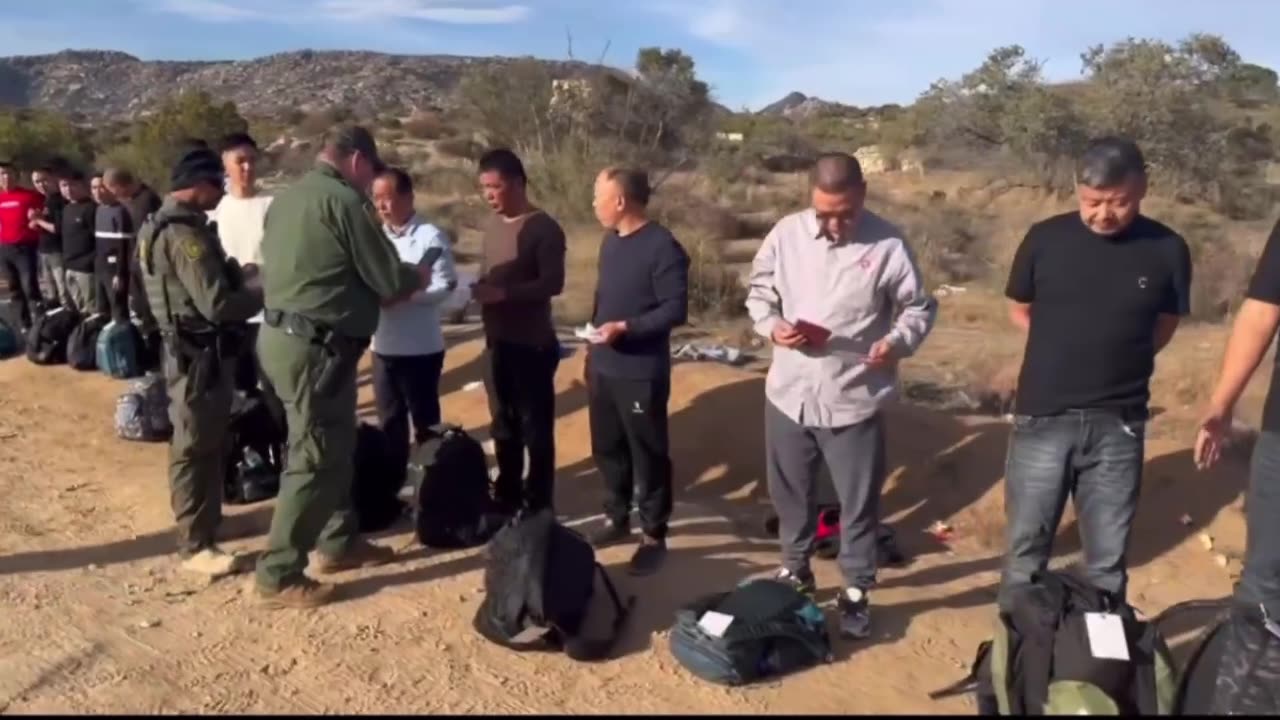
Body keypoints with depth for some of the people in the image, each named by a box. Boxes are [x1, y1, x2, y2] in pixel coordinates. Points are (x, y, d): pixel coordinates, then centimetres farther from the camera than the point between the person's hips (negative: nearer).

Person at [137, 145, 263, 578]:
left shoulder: (161, 224, 12)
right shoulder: (184, 234, -22)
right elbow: (218, 305, -26)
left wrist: (242, 277, 4)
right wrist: (266, 293, -12)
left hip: (191, 348, 10)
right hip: (199, 354, -10)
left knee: (209, 443, 20)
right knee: (195, 448, -2)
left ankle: (206, 521, 34)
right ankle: (195, 546, 7)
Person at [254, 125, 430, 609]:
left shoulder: (288, 198, 15)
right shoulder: (343, 201, -13)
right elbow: (389, 282, -12)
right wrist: (418, 277, 12)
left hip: (283, 334, 10)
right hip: (315, 347, -10)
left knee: (336, 446, 20)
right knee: (313, 459, -1)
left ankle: (339, 541, 33)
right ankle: (278, 577, 7)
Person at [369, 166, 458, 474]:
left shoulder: (431, 238, -8)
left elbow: (444, 287, -15)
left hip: (421, 347, -5)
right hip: (383, 346, 6)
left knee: (425, 420, 8)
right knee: (389, 420, 16)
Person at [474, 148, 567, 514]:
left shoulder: (544, 229, -12)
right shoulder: (492, 224, 10)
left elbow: (552, 283, -19)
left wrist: (503, 293, -27)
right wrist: (478, 289, -1)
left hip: (532, 344, -7)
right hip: (497, 341, 7)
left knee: (535, 428, 2)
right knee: (503, 424, 17)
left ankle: (539, 506, 14)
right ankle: (507, 497, 31)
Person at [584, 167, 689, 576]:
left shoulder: (662, 247, -16)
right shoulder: (611, 241, 10)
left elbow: (676, 309, -18)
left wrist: (625, 327, -24)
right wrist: (594, 338, 16)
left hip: (641, 374, -8)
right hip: (603, 368, 8)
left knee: (648, 456, 4)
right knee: (607, 449, 18)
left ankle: (654, 535, 18)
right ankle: (617, 518, 35)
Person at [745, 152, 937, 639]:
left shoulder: (887, 244, -9)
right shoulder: (786, 234, -2)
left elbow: (920, 307, -2)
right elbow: (758, 291, 8)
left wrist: (897, 342, -21)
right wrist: (772, 326, -12)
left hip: (855, 401, -2)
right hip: (789, 394, 3)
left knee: (859, 502, 9)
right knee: (791, 493, 18)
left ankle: (856, 591, 30)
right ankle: (795, 570, 41)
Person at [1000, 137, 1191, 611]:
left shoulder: (1167, 250, -3)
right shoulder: (1045, 239, -4)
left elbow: (1164, 326, 12)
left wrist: (1117, 360, 4)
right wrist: (1069, 352, 4)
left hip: (1118, 426, 1)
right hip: (1042, 419, 0)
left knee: (1108, 558, 12)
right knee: (1026, 549, 10)